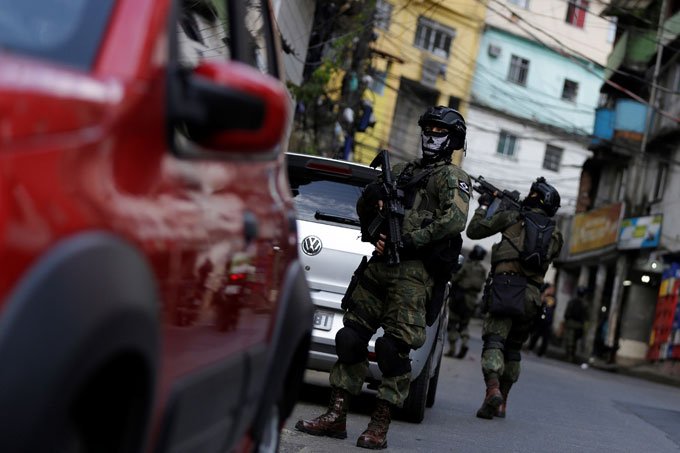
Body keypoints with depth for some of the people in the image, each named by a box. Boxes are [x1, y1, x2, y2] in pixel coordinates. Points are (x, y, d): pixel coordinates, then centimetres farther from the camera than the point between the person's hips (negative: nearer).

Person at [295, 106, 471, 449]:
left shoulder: (453, 178, 3)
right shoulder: (402, 171, 24)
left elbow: (454, 220, -15)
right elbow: (365, 212, 24)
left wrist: (409, 241, -17)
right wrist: (371, 197, 1)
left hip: (413, 270, -7)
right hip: (379, 265, 7)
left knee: (394, 346, -11)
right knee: (351, 336, 3)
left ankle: (379, 427, -5)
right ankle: (336, 416, 9)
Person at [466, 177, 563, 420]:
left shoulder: (511, 217, 5)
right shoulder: (555, 235, 15)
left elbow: (474, 231, 9)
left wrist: (483, 206, 27)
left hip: (504, 286, -4)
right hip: (531, 294, 4)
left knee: (494, 341, -10)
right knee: (514, 347, 16)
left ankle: (493, 389, -33)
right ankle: (502, 401, 20)